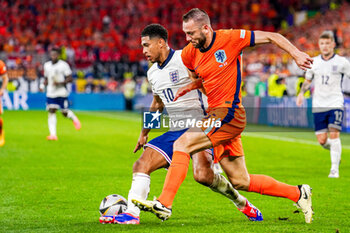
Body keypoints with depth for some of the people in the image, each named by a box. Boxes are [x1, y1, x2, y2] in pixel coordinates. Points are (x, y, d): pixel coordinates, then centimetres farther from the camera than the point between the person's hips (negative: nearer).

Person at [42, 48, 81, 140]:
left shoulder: (64, 65, -6)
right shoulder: (46, 65, 10)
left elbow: (70, 79, -7)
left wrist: (60, 83, -21)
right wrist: (43, 85, 1)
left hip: (62, 92, -4)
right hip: (50, 93, 4)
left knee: (65, 112, 0)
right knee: (51, 112, -10)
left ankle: (74, 119, 36)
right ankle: (53, 134, -13)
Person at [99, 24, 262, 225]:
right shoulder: (152, 74, 15)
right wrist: (144, 133, 35)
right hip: (175, 132, 8)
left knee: (203, 174, -27)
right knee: (141, 165, -7)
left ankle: (242, 203, -6)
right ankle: (131, 214, -8)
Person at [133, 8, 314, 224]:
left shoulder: (229, 39, -9)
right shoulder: (190, 54, 9)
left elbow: (271, 37, -3)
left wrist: (296, 54, -13)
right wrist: (190, 87, 6)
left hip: (229, 113, -8)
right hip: (216, 114, 8)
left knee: (182, 144, -20)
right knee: (241, 181, 10)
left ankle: (164, 204, -19)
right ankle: (298, 194, 23)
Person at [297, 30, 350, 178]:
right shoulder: (314, 62, 7)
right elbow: (308, 80, 20)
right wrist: (302, 93, 4)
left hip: (335, 104, -3)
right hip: (318, 105, 3)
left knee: (334, 134, -18)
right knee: (322, 140, 0)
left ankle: (335, 169, -11)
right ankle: (336, 152, 33)